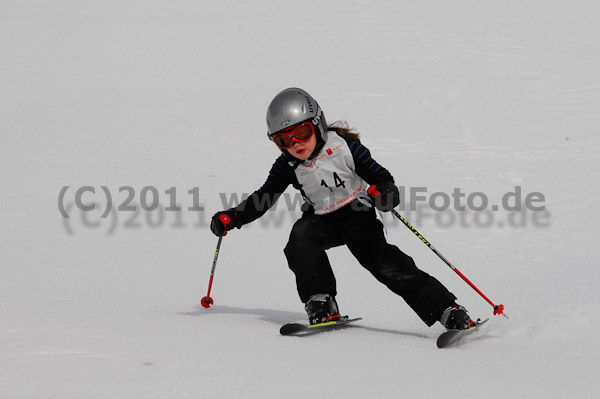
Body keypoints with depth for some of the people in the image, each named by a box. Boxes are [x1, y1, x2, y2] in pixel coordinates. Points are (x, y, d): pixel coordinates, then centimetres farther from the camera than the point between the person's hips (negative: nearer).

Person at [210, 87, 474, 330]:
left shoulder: (343, 147, -17)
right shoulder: (287, 166, -8)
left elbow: (377, 174, -13)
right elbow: (263, 198, 2)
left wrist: (386, 191, -36)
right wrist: (231, 218, -10)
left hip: (358, 214, -3)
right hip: (321, 220, 3)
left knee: (385, 264, -19)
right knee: (301, 236, -30)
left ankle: (447, 310, -16)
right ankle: (319, 303, -24)